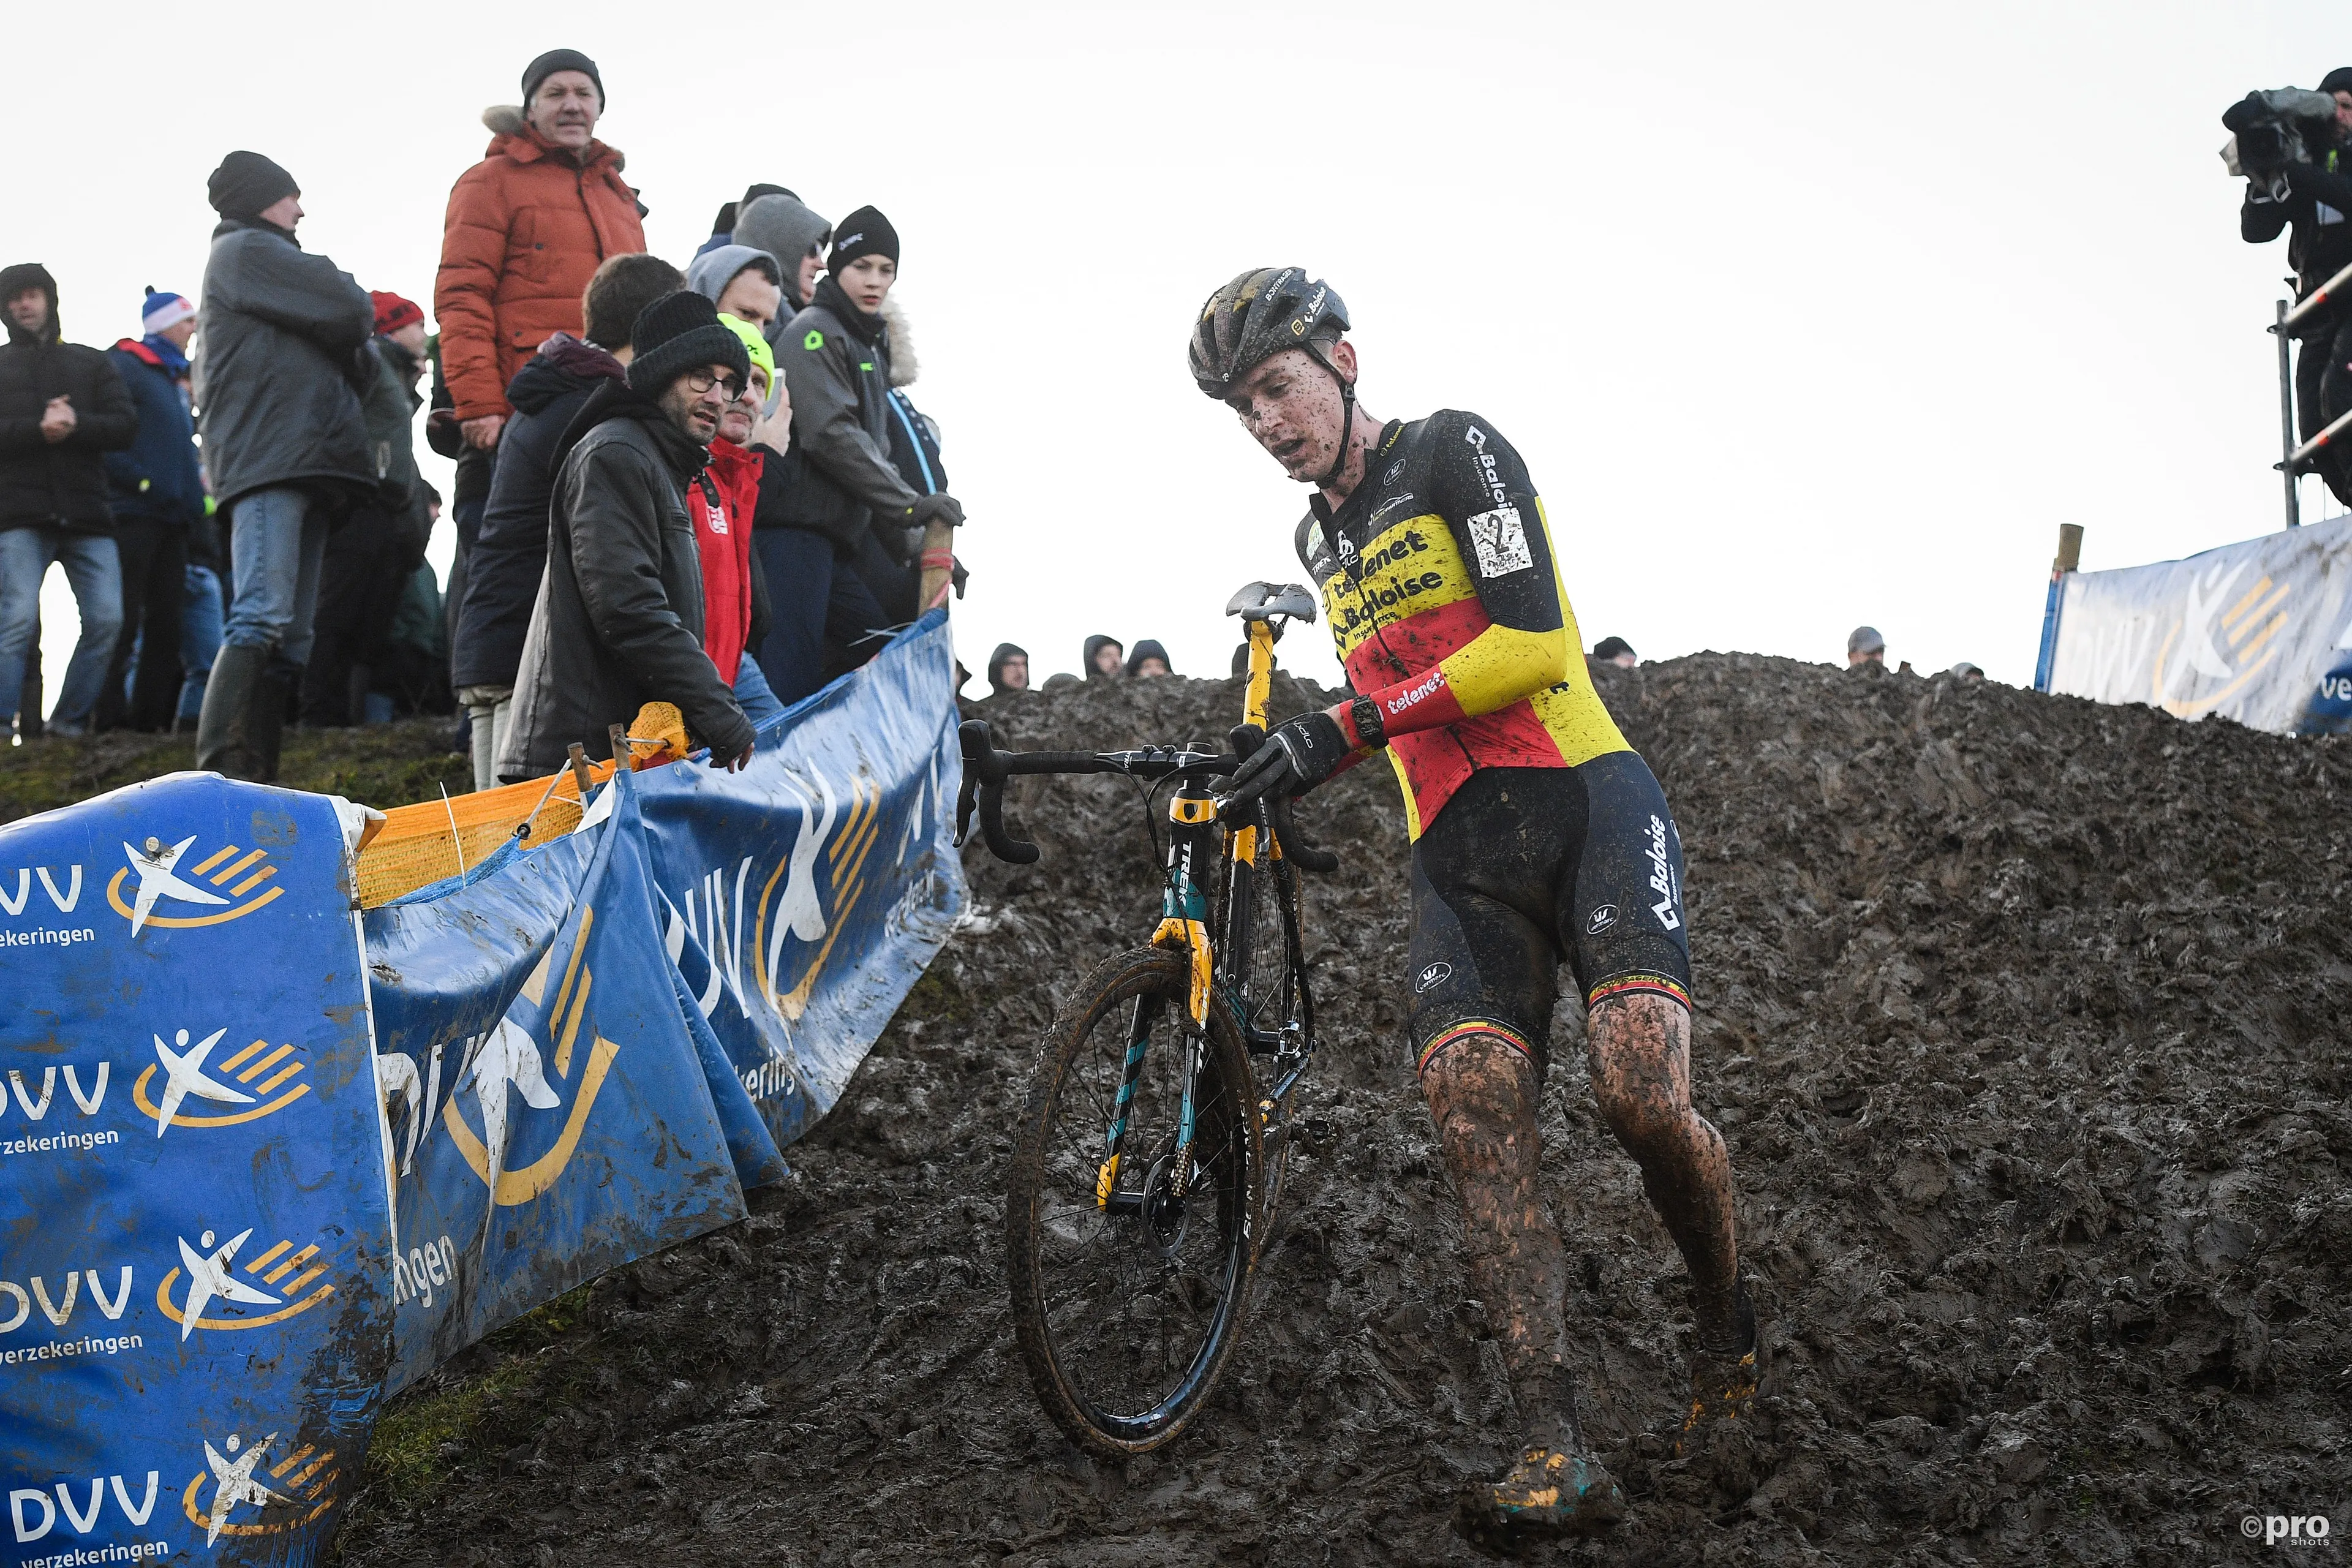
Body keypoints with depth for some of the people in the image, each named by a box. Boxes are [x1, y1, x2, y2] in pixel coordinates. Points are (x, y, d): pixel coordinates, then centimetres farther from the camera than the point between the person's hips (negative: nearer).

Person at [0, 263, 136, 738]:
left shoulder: (93, 363, 19)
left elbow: (125, 425, 5)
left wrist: (76, 425, -13)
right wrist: (39, 431, -15)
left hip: (86, 511, 2)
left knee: (106, 620, -7)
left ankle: (69, 723, 4)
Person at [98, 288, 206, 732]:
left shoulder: (174, 379, 24)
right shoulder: (124, 365, -3)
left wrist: (194, 480, 12)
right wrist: (143, 481, -19)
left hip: (171, 516, 9)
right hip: (134, 510, -9)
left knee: (166, 622, 5)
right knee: (124, 622, -12)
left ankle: (152, 717, 7)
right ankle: (109, 717, -14)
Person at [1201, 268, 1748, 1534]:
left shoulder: (1452, 452, -2)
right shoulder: (1319, 540, 21)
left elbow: (1533, 640, -16)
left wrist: (1347, 726, -20)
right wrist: (1280, 767, 22)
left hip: (1584, 800, -6)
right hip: (1458, 856, 6)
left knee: (1642, 1094, -23)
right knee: (1476, 1122, -17)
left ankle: (1727, 1319, 8)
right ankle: (1557, 1451, -21)